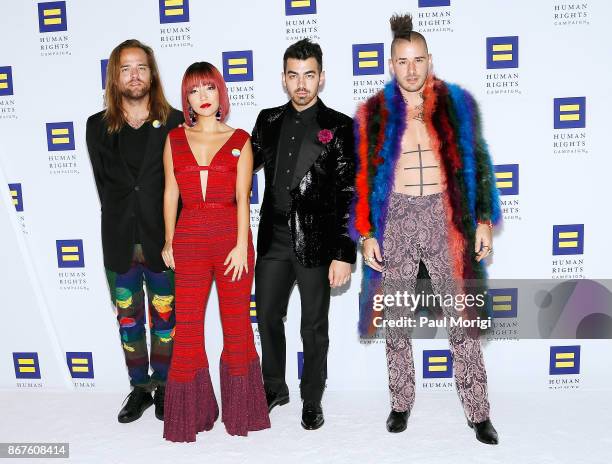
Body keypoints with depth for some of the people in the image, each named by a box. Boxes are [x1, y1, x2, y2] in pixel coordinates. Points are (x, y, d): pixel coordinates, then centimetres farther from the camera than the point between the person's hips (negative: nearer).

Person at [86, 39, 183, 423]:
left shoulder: (175, 123, -2)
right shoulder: (98, 126, 6)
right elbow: (105, 182, 7)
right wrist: (122, 218, -2)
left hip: (161, 240, -2)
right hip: (119, 243, 3)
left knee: (164, 318, 10)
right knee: (129, 320, 13)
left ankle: (163, 388, 26)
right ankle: (139, 388, 29)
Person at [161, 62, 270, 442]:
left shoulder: (239, 140, 4)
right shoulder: (175, 139, 9)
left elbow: (243, 196, -3)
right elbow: (171, 194, 9)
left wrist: (242, 245, -10)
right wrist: (168, 242, 7)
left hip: (232, 237, -1)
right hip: (189, 241, 1)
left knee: (237, 322, 6)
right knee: (187, 326, 4)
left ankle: (239, 410, 24)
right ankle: (191, 412, 22)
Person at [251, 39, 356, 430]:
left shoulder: (339, 127, -5)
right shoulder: (269, 121, 8)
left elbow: (348, 195, -9)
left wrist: (343, 254, -13)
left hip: (315, 239, -4)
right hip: (274, 236, 4)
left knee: (314, 326, 9)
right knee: (268, 317, 14)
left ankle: (312, 400, 29)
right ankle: (275, 388, 36)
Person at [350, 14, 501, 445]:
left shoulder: (456, 104, 6)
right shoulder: (375, 113, 4)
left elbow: (475, 165, 7)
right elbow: (364, 178, 3)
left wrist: (483, 220, 0)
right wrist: (367, 234, -3)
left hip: (444, 219, 0)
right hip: (395, 220, 1)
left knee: (462, 319, 1)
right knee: (397, 320, 8)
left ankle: (479, 413, 13)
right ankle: (401, 404, 23)